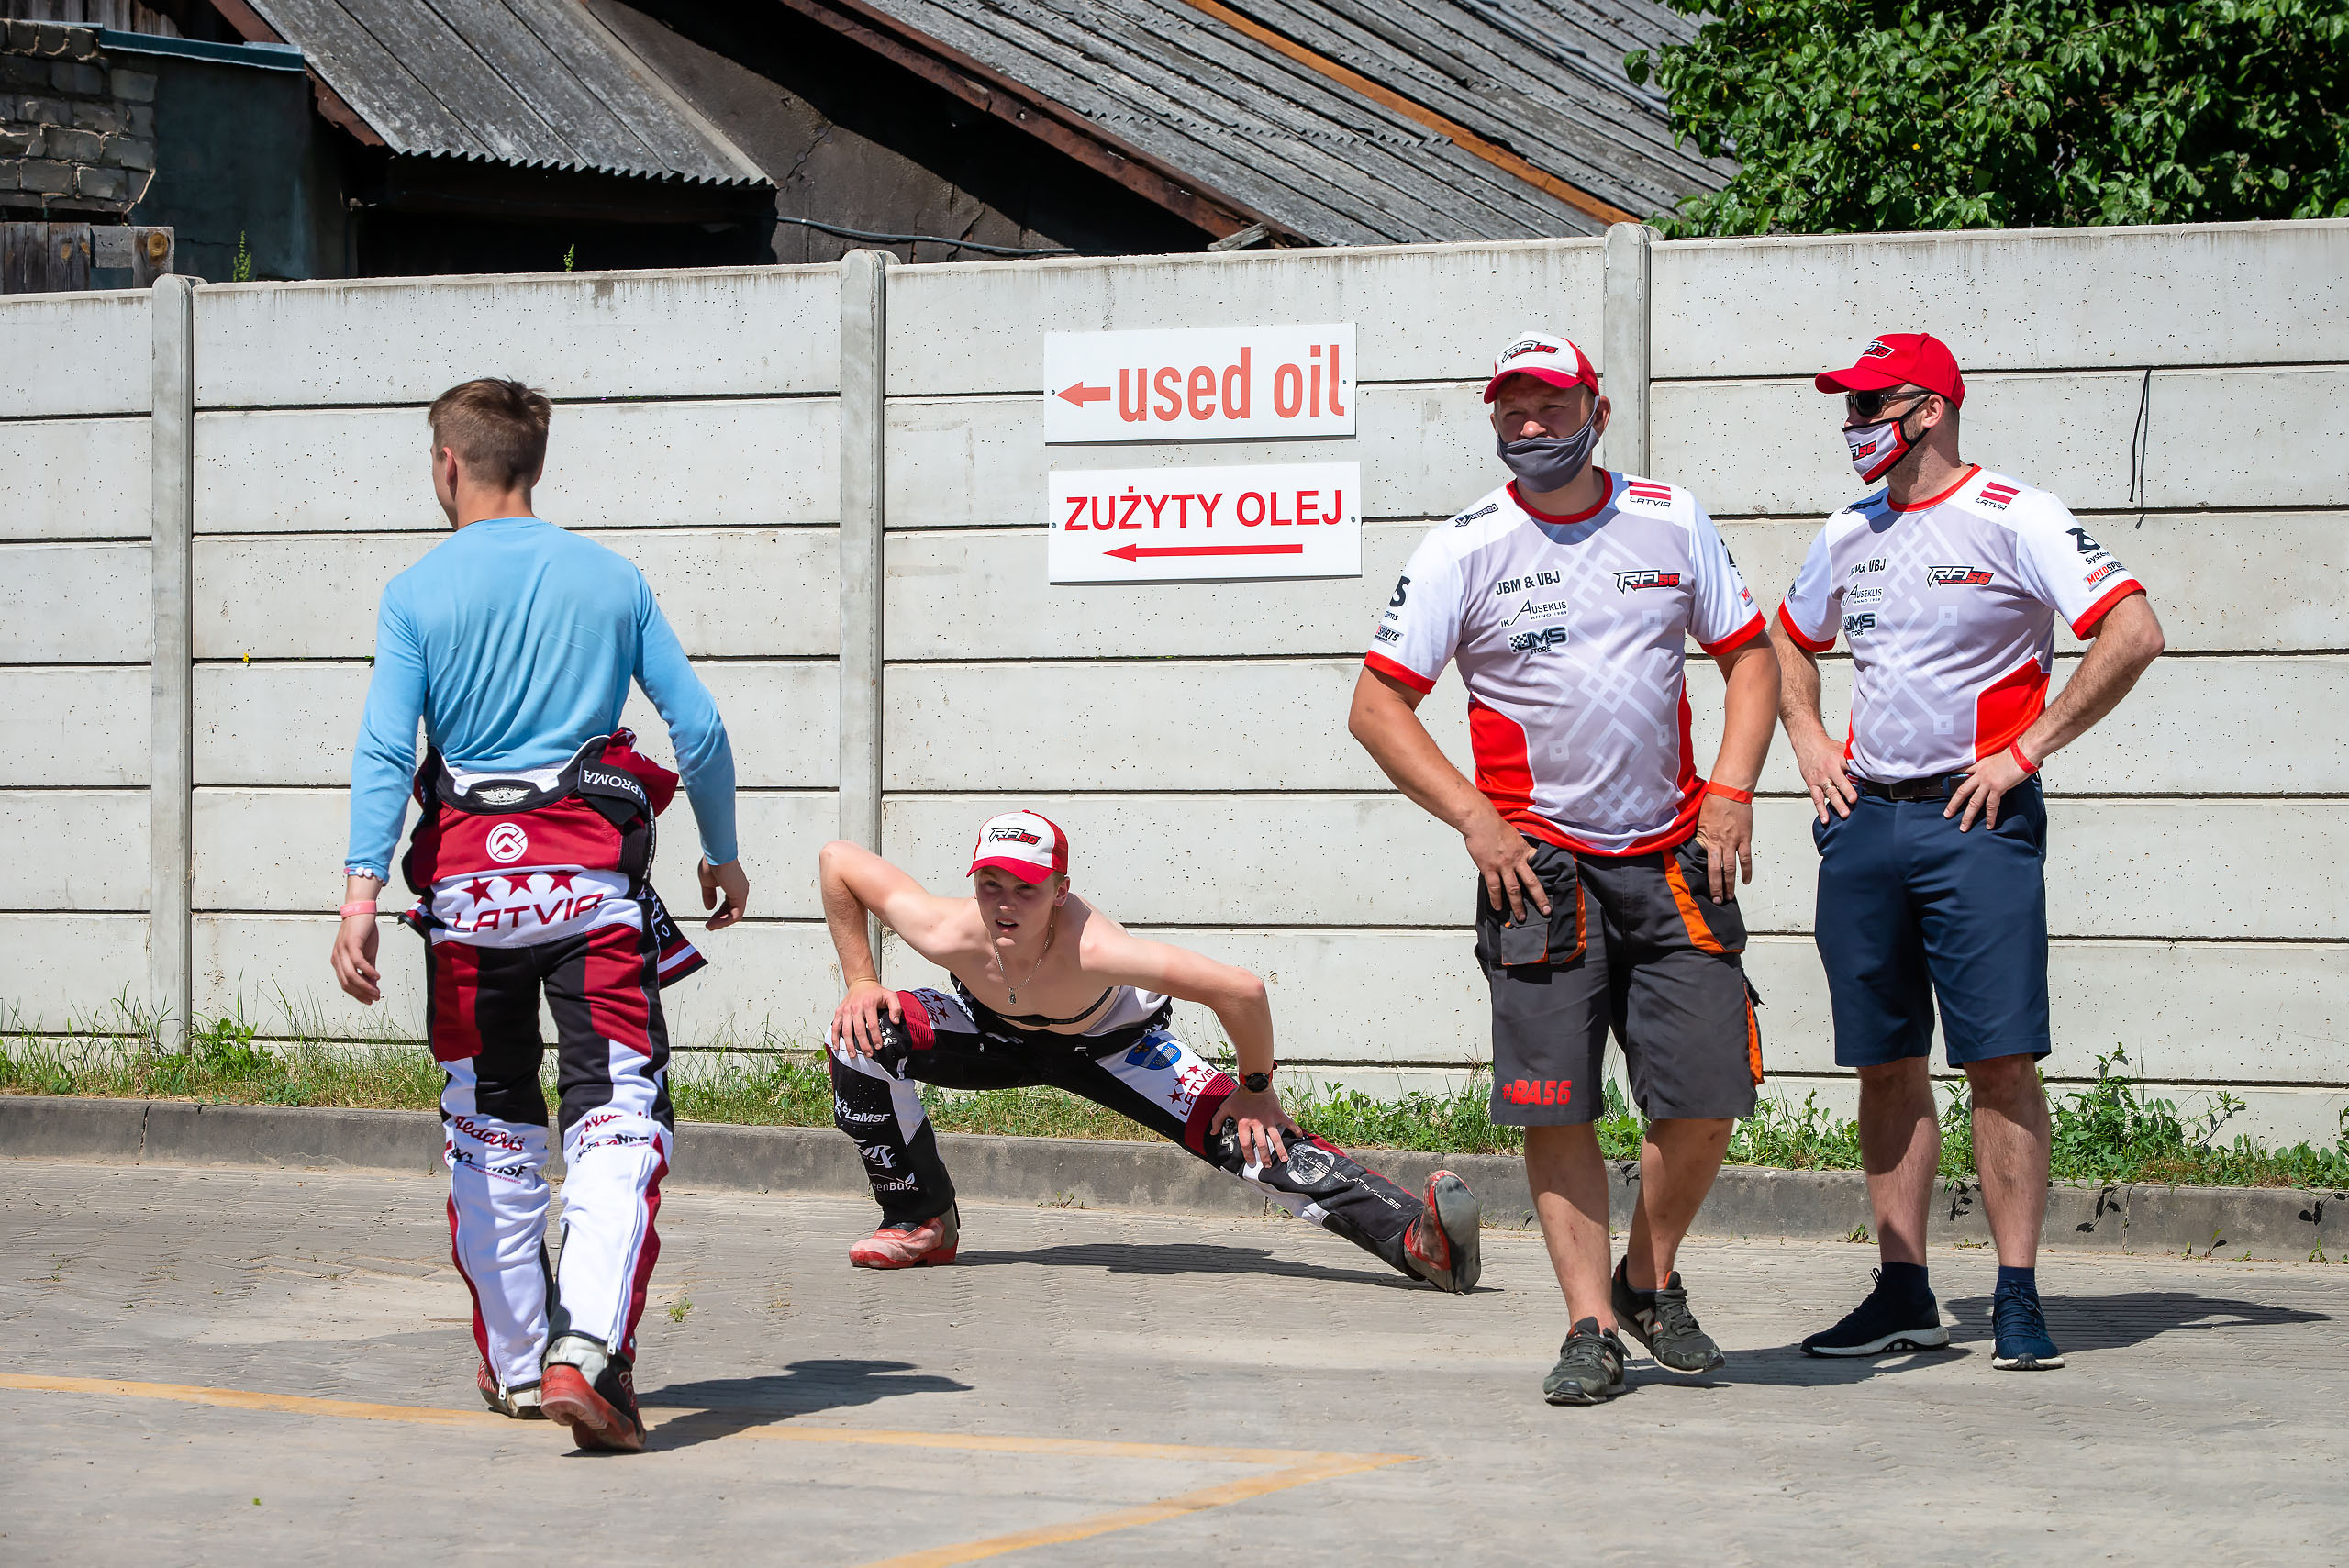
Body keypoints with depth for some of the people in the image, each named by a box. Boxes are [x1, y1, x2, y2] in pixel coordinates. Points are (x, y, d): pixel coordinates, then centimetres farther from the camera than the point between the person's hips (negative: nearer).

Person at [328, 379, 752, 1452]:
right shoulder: (610, 579, 6)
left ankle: (517, 1363, 23)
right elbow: (699, 729, 5)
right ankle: (586, 1352, -23)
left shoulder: (417, 595, 2)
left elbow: (383, 749, -9)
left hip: (469, 881, 1)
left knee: (489, 1129, 16)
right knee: (618, 1117, -5)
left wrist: (362, 890, -14)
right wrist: (723, 855, 18)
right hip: (593, 879, -1)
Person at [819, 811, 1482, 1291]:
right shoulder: (949, 934, -36)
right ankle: (922, 1224, -1)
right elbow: (839, 859, -20)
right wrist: (860, 981, -16)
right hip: (996, 1032, 3)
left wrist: (1255, 1091, -27)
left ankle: (1414, 1236, -27)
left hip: (1115, 1047, -3)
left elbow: (1241, 990, -42)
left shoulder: (1092, 949, -45)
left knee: (1247, 1134, -23)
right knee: (866, 1035, -21)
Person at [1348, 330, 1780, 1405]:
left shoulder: (1671, 522, 6)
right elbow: (1376, 707, -1)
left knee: (1704, 1097, -2)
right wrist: (1475, 821, -10)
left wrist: (1731, 792, 0)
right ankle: (1591, 1326, 2)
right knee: (1555, 1105, -6)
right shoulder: (1463, 550, -1)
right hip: (1538, 863, -2)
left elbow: (1750, 655, 14)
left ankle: (1650, 1284, 21)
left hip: (1673, 862, 2)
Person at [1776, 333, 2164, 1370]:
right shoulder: (1848, 536, 14)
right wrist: (1808, 742, 15)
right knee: (1886, 1064, 6)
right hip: (1863, 820, 6)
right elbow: (1789, 645, 32)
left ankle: (2017, 1301, -8)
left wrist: (2027, 750, -14)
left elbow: (2133, 633, -14)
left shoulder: (2014, 520, -6)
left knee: (2000, 1061, -10)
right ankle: (1903, 1294, 12)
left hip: (1976, 819, -6)